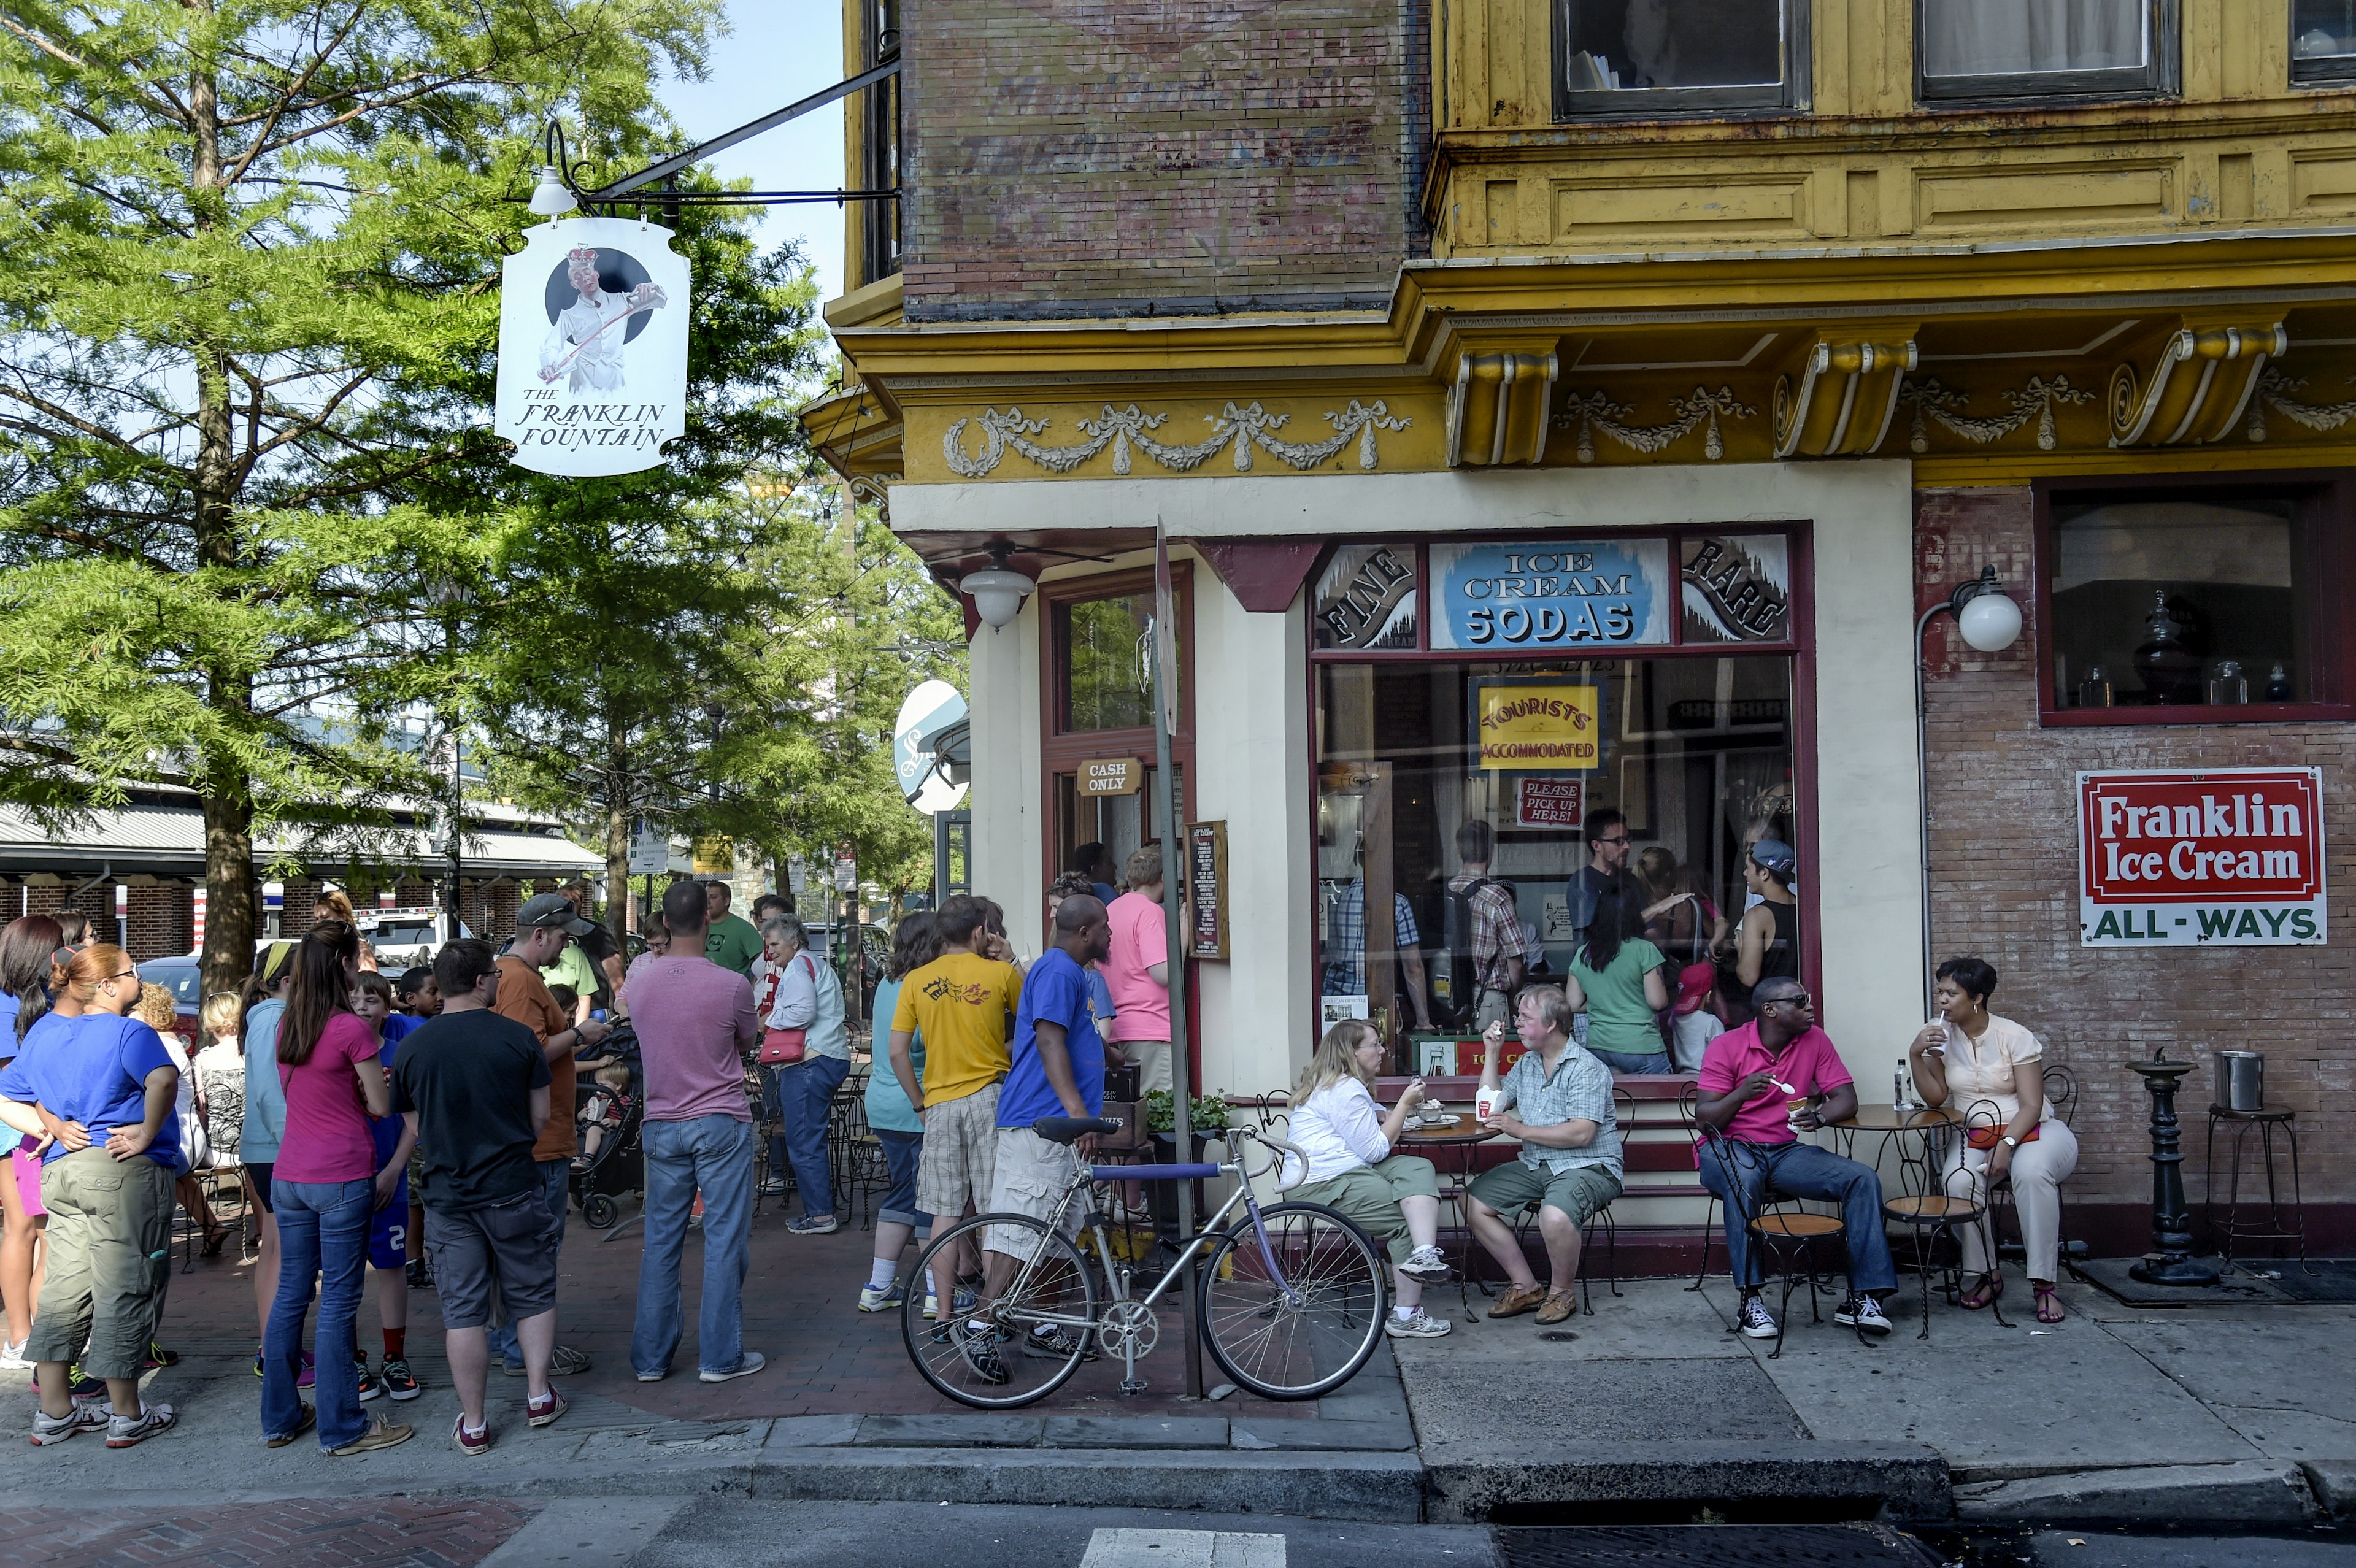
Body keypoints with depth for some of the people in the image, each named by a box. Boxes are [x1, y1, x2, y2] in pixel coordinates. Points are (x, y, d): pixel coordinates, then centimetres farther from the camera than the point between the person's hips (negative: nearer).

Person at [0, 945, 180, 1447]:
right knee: (124, 1290, 1)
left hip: (61, 1172, 7)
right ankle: (127, 1417, 9)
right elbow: (163, 1079, -31)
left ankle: (54, 1411, 20)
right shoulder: (129, 1033, -11)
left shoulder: (43, 1031, 13)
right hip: (124, 1171, -7)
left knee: (65, 1287, 14)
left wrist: (47, 1129, 10)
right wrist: (148, 1134, -19)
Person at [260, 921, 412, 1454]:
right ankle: (342, 1429, 7)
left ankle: (279, 1418, 23)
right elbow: (380, 1107, -8)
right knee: (338, 1301, 0)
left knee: (290, 1296, 14)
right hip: (342, 1179, -7)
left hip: (289, 1177, 7)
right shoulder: (351, 1029, -15)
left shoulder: (286, 1025, 7)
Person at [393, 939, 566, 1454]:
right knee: (533, 1295, 16)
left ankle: (473, 1424, 12)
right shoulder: (518, 1038, -9)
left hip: (447, 1195, 1)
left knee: (462, 1309, 7)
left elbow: (414, 1128, 5)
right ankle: (539, 1395, 19)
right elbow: (541, 1115, -2)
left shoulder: (410, 1049, -3)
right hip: (515, 1190, -1)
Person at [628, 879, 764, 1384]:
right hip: (721, 1125, -4)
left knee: (660, 1243, 12)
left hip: (662, 1126, 4)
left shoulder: (641, 974, -4)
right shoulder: (732, 985, -14)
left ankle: (651, 1357, 19)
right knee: (725, 1242, 3)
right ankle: (721, 1356, 8)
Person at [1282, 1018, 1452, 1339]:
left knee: (1418, 1168, -11)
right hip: (1323, 1186, -10)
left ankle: (1423, 1254, -31)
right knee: (1406, 1221, -17)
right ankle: (1406, 1316, -20)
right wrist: (1404, 1105, -7)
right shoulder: (1345, 1090, -14)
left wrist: (1387, 1116, 5)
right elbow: (1376, 1150, -14)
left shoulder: (1332, 1084, 22)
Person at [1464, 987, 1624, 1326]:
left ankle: (1562, 1292, -6)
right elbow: (1492, 1106, 21)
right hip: (1535, 1166, 8)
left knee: (1555, 1217, -36)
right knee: (1473, 1201, -6)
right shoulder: (1527, 1064, 14)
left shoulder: (1586, 1068, -12)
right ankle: (1526, 1287, 1)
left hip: (1588, 1167, -8)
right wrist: (1491, 1054, 12)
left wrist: (1522, 1130, -20)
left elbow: (1581, 1134, -22)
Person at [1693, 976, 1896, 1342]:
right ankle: (1750, 1300, -30)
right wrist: (1741, 1094, -29)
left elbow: (1847, 1099, 2)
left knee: (1863, 1179, -17)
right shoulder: (1726, 1047, -7)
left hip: (1784, 1151, 4)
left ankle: (1862, 1297, -15)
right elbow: (1704, 1117, -9)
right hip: (1728, 1149, -4)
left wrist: (1818, 1116, -21)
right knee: (1743, 1179, -39)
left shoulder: (1815, 1041, 4)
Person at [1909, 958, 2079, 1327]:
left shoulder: (2015, 1037, -9)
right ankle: (1987, 1275, -9)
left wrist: (2006, 1145, -27)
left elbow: (2031, 1106, -12)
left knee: (2031, 1171, -36)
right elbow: (1936, 1098, -2)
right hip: (1975, 1135, 3)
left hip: (2031, 1130, -3)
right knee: (1958, 1182, -29)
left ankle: (2043, 1285, -27)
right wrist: (1915, 1055, -15)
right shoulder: (1939, 1034, 1)